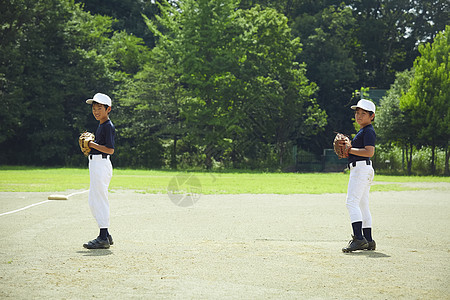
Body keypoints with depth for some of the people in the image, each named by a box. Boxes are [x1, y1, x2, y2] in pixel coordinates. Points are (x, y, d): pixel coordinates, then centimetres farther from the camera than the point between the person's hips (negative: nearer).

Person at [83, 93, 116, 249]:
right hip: (95, 165, 11)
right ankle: (106, 236, 20)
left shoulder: (108, 126, -12)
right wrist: (88, 145, 7)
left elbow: (110, 150, -20)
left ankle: (103, 238, -5)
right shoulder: (101, 125, 18)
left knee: (100, 201, -9)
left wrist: (92, 144, -17)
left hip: (101, 164, -11)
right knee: (94, 202, 13)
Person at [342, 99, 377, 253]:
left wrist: (349, 150, -16)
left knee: (352, 202, -19)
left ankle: (359, 238, -27)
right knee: (362, 205, 10)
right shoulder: (362, 131, 22)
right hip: (360, 170, 11)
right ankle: (368, 240, 12)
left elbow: (369, 152, -21)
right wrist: (347, 149, 9)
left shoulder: (368, 131, -10)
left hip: (361, 169, -11)